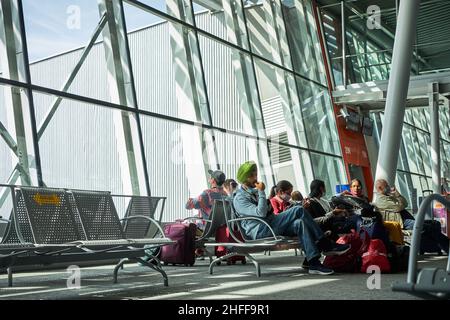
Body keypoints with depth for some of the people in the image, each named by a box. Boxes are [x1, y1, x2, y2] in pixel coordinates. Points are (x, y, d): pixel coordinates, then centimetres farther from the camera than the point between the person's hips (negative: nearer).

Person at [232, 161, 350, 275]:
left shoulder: (254, 191, 24)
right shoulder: (239, 199, -7)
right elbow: (261, 212, -20)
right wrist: (261, 192, -14)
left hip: (269, 225, 9)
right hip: (259, 231, -9)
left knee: (299, 223, -18)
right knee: (298, 210, -22)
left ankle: (313, 262, -22)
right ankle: (326, 245, -20)